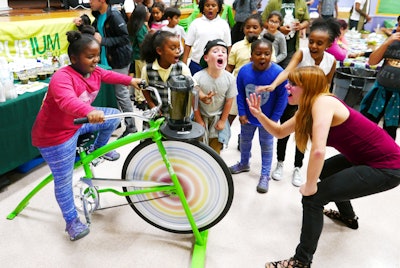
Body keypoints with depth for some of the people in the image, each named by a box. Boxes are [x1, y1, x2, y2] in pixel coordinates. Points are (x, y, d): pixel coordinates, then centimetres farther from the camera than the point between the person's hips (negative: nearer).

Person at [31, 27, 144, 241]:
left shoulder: (94, 71, -5)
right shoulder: (62, 77, -32)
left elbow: (109, 75, 15)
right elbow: (67, 101, -51)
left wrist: (131, 81, 10)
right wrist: (89, 111, -67)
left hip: (79, 121, 8)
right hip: (55, 134, -8)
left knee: (114, 116, 9)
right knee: (64, 180, 1)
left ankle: (98, 149, 30)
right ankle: (72, 221, 21)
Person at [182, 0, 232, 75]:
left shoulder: (224, 24, 5)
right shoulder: (196, 23, 3)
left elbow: (228, 47, 8)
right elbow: (188, 45, 3)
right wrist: (184, 65, -3)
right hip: (196, 65, 0)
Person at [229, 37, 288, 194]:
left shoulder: (278, 73, -24)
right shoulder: (244, 70, -17)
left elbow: (282, 97, -15)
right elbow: (240, 94, -5)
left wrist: (274, 118, -13)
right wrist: (242, 113, -7)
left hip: (267, 118, -3)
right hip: (248, 117, 3)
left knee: (266, 146, 13)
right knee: (244, 141, 23)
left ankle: (265, 175, 29)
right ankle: (244, 164, 49)